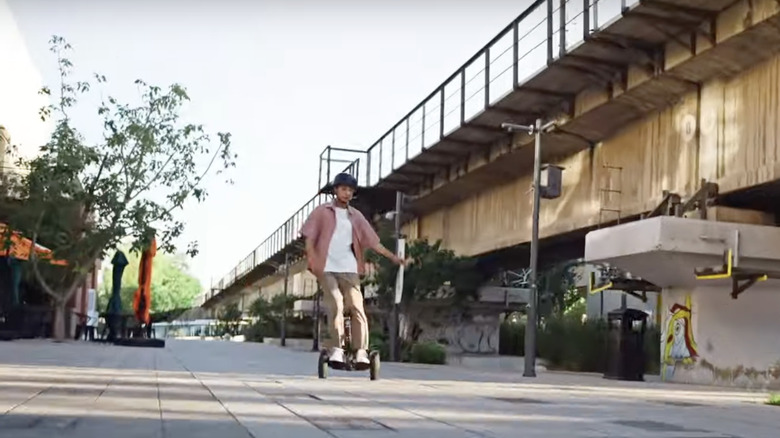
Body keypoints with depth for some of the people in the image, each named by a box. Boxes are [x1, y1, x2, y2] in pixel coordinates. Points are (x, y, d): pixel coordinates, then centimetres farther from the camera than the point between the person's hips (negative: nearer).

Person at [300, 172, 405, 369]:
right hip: (327, 268, -2)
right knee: (336, 305, -18)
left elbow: (372, 241, 11)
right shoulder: (322, 212, 8)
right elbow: (309, 238, 3)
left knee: (357, 307, -10)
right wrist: (313, 262, -11)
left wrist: (392, 257, 2)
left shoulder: (356, 216, 14)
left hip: (349, 269, 2)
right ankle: (336, 349, -13)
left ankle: (361, 352, -8)